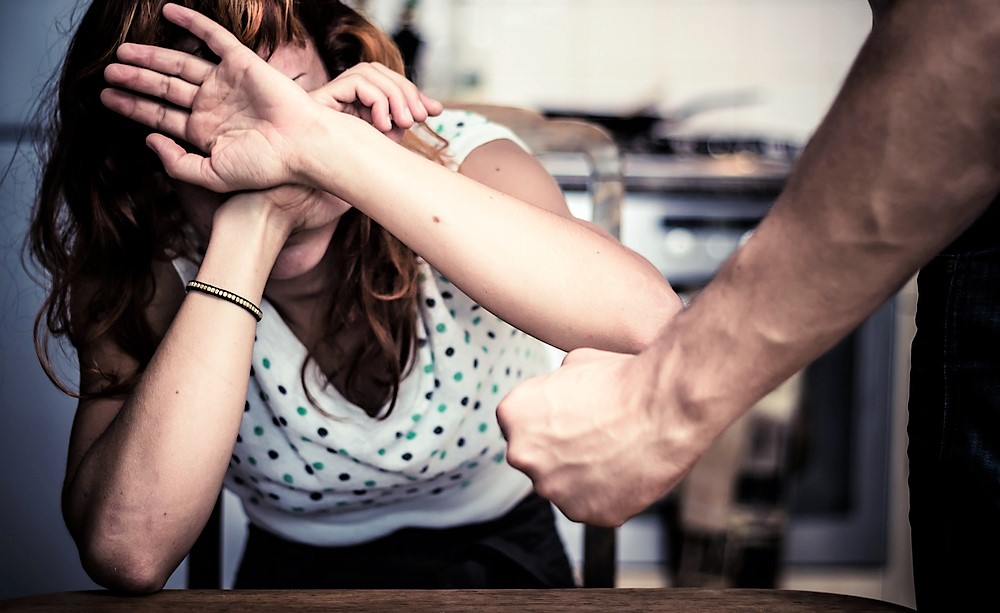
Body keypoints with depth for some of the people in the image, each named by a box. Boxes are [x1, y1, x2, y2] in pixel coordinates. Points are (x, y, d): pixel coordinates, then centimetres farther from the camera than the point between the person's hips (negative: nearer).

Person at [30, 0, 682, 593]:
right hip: (296, 573, 2)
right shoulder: (152, 272, -16)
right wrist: (247, 224, -35)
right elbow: (127, 553, -33)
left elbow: (649, 320, -41)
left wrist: (324, 147, -42)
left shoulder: (453, 157, -19)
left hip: (503, 560, -1)